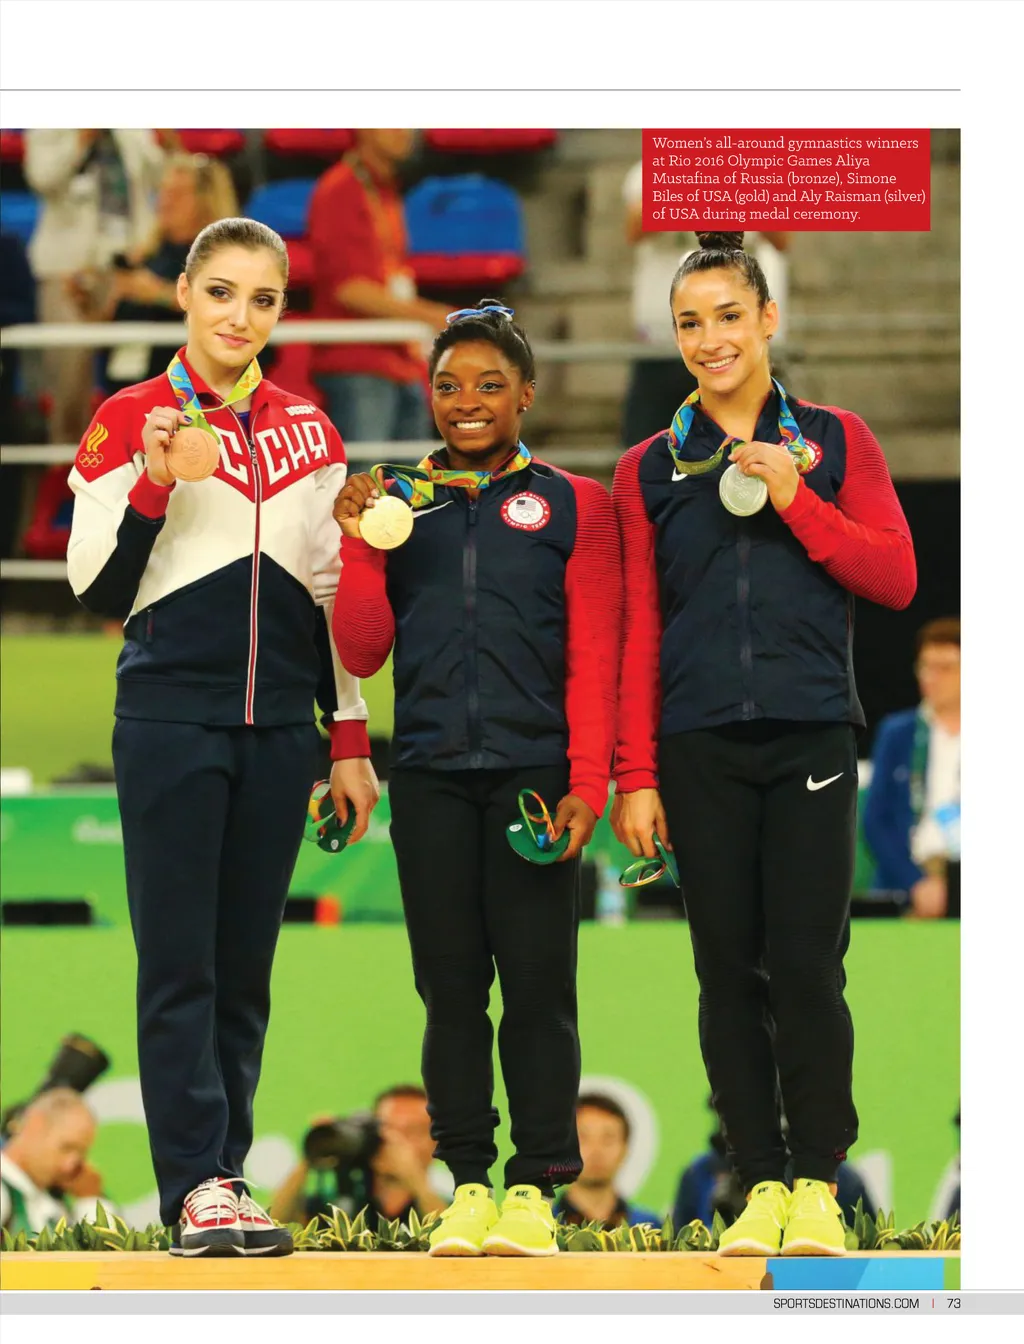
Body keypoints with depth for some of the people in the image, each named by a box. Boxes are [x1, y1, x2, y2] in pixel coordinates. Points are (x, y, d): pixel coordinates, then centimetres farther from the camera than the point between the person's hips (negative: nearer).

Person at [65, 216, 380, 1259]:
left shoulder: (307, 431, 12)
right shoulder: (131, 421, 0)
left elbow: (333, 590, 16)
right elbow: (97, 589, -2)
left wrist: (351, 738, 12)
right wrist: (151, 484, -17)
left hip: (277, 729, 4)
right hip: (170, 720, -4)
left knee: (245, 968, 4)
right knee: (180, 965, -7)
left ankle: (219, 1178, 7)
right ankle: (197, 1185, -10)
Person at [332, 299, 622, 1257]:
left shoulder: (571, 506, 6)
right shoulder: (401, 503, 12)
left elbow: (595, 661, 2)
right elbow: (362, 654, 9)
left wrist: (587, 785, -7)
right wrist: (359, 544, -4)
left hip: (533, 774, -2)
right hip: (430, 775, 2)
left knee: (537, 984, -4)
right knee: (451, 986, 4)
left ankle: (535, 1188, 0)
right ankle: (467, 1185, 8)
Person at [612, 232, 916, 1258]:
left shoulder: (834, 442, 9)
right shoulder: (649, 470, 12)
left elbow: (895, 579, 2)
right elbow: (640, 630, 9)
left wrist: (796, 502, -9)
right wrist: (633, 775, 3)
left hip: (809, 740, -2)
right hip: (699, 748, 2)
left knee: (806, 965, -8)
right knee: (729, 973, 1)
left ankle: (818, 1189, 0)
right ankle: (760, 1186, 6)